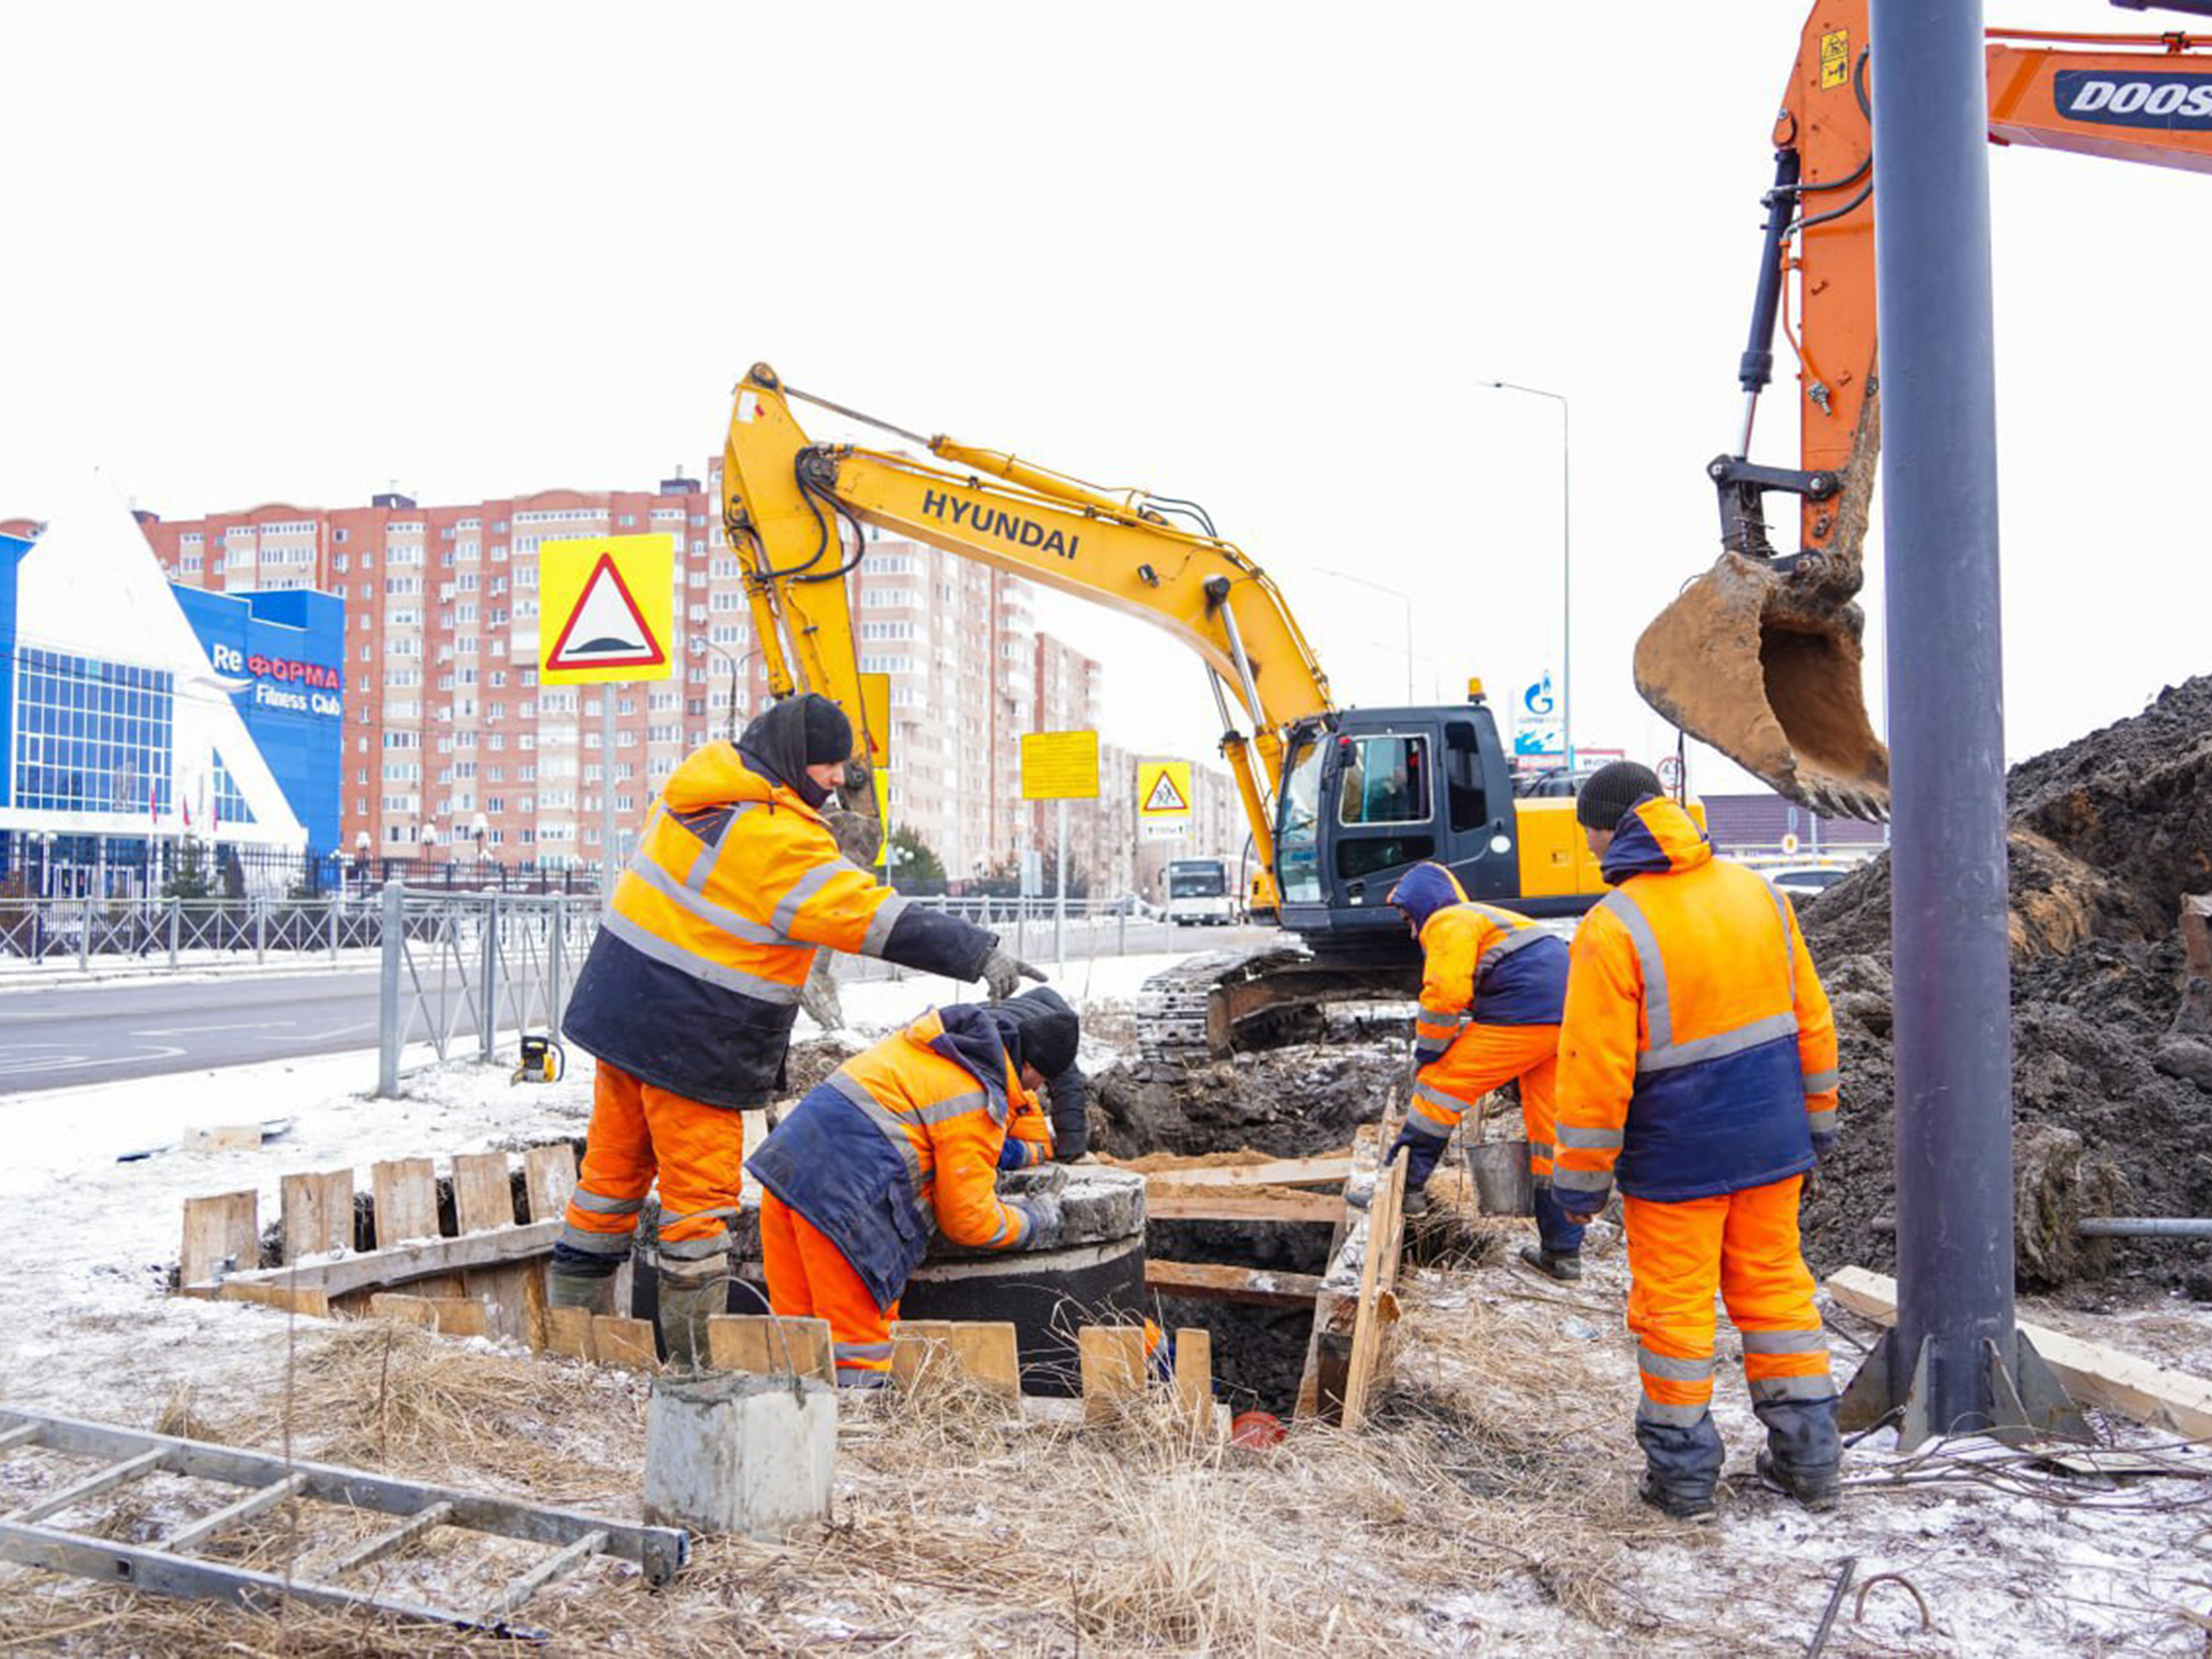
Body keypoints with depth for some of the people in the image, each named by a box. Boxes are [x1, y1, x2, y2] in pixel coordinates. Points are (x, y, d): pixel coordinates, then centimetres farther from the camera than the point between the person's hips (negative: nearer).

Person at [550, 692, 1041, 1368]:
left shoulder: (700, 785, 6)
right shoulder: (779, 842, -21)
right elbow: (880, 918, -24)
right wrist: (980, 954, -21)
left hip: (622, 1008, 9)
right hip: (690, 1042, -9)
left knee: (614, 1166, 17)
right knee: (700, 1191, 1)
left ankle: (571, 1319, 29)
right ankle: (698, 1359, 9)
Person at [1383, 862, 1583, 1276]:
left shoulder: (1446, 924, 0)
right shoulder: (1485, 916, 31)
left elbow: (1446, 994, -12)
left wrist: (1426, 1055, 1)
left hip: (1521, 1017, -10)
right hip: (1565, 1017, 10)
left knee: (1442, 1085, 1)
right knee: (1552, 1131, 12)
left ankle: (1406, 1185, 5)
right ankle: (1563, 1253, 16)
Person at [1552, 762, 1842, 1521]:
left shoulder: (1613, 929, -18)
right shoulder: (1756, 893, 2)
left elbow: (1595, 1066, -17)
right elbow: (1810, 1016, 9)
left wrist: (1582, 1174, -7)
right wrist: (1817, 1115, 20)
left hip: (1676, 1155, -6)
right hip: (1770, 1139, 6)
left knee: (1673, 1305, 8)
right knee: (1774, 1286, 17)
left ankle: (1683, 1473, 18)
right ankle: (1808, 1457, 25)